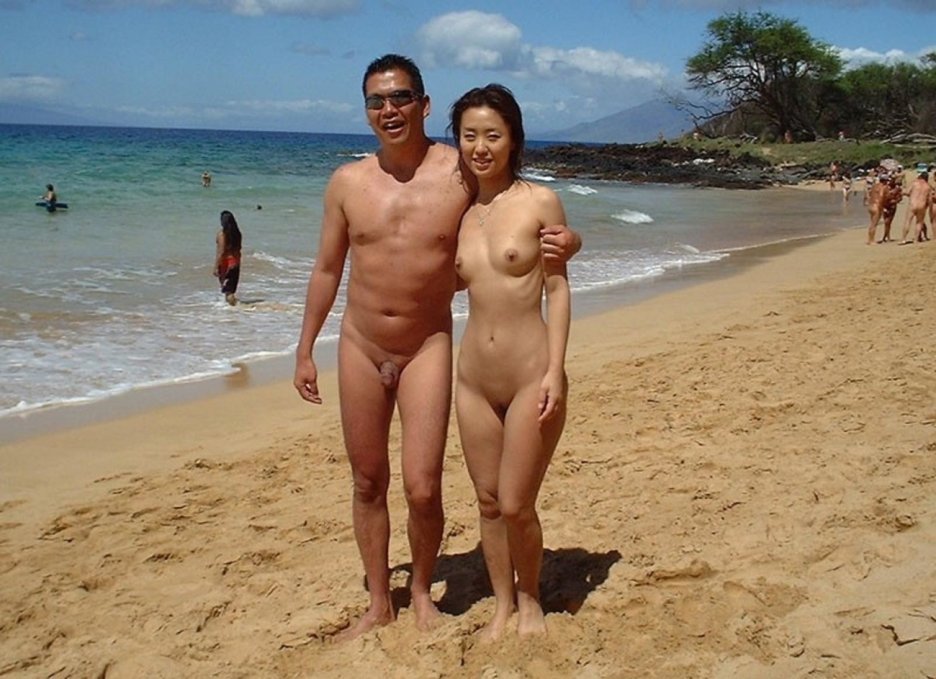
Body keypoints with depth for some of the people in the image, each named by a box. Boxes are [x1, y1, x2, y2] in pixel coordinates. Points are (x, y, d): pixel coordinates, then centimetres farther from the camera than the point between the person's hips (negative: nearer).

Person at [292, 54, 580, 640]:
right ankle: (379, 604, 29)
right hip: (360, 347, 3)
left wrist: (565, 241, -22)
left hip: (428, 349, -3)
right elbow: (328, 269, 9)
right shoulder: (347, 182, -1)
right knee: (368, 483, 11)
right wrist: (305, 349, 10)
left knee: (422, 489, -7)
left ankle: (422, 593, 23)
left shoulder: (463, 173, -10)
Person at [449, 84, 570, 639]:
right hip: (474, 379, 5)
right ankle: (502, 605, 32)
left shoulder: (540, 202, -6)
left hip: (530, 378, -4)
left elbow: (558, 289, -6)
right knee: (488, 502, 13)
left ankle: (531, 600, 28)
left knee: (516, 505, 1)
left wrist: (555, 372, -12)